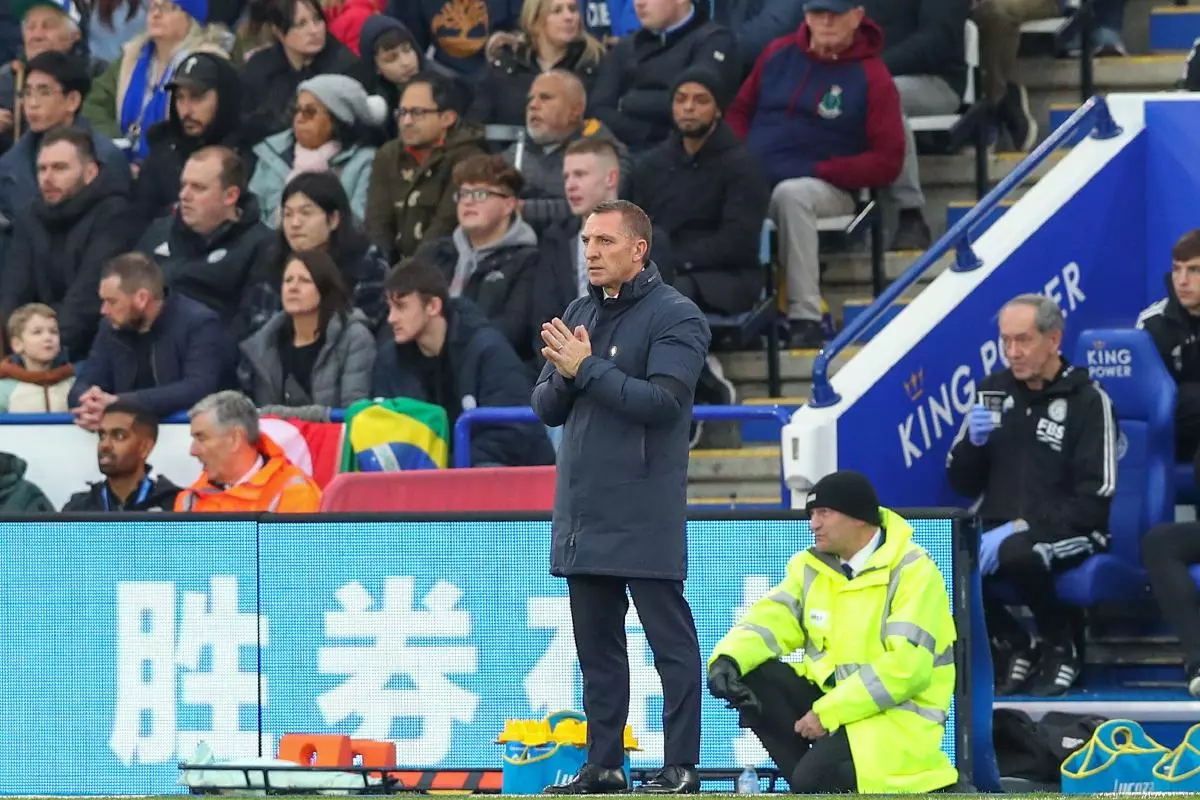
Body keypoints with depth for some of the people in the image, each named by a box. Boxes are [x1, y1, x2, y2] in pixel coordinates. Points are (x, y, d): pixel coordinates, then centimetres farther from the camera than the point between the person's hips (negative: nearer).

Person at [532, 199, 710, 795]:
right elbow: (546, 408, 14)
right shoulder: (578, 314, 15)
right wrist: (564, 374, -8)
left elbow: (663, 401, -19)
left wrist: (588, 367, -17)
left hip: (645, 517, -7)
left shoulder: (674, 317, -7)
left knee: (670, 642, -4)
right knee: (596, 645, 11)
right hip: (581, 513, 7)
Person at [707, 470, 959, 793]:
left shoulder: (912, 571, -15)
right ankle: (814, 787, -8)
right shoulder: (812, 566, 7)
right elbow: (771, 620, 0)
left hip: (898, 712, -7)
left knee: (814, 778, -31)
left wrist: (829, 713, -24)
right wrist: (728, 658, -23)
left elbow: (905, 666, -22)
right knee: (752, 678, -15)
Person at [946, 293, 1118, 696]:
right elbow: (963, 485, 13)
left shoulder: (1087, 401, -6)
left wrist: (1022, 527, -21)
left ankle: (1062, 647, -7)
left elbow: (1094, 500, -12)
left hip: (1069, 534, -5)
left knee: (1018, 555, -39)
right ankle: (1014, 646, 0)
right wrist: (973, 441, -9)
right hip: (999, 530, 5)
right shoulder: (993, 391, 9)